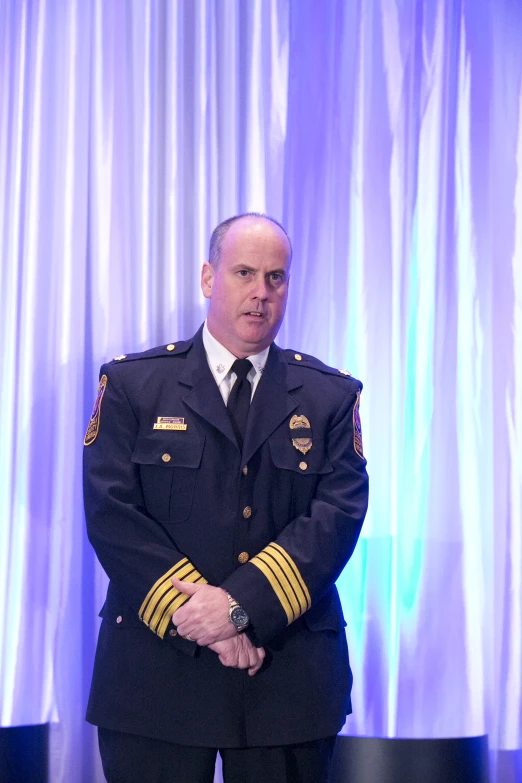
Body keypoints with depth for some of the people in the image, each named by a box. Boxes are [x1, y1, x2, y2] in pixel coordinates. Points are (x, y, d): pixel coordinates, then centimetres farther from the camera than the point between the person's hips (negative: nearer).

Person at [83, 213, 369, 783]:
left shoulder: (331, 396, 8)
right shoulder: (132, 383, 4)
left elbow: (340, 514, -5)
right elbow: (110, 512, -6)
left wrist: (245, 604, -18)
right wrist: (194, 612, -16)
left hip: (289, 677, 1)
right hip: (157, 670, -1)